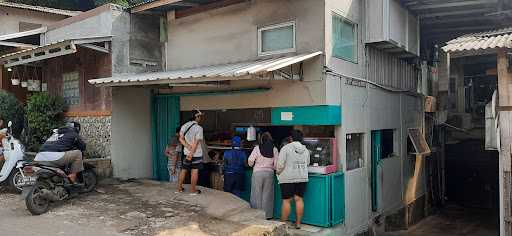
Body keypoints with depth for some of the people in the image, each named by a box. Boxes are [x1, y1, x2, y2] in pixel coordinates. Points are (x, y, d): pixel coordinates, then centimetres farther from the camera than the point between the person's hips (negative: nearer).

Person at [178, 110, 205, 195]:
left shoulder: (184, 126, 2)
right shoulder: (199, 128, -17)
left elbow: (181, 139, -1)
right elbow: (196, 143, -19)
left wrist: (188, 146, -9)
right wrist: (191, 154, -16)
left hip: (186, 152, 6)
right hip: (196, 153, -6)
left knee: (184, 170, 16)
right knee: (194, 171, 4)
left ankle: (180, 187, 25)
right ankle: (193, 190, 11)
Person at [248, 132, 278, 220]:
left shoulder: (257, 148, -8)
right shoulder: (274, 149, -3)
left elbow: (250, 161, -7)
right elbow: (276, 164, -3)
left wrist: (252, 165, 14)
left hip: (257, 173, -2)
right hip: (269, 173, 2)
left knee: (257, 194, 8)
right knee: (267, 194, 10)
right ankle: (267, 215, 13)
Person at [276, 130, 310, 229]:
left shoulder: (286, 148, -9)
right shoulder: (305, 150, 8)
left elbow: (280, 164, -11)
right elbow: (307, 164, 15)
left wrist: (278, 173, 6)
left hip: (288, 178, -5)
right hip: (302, 177, 5)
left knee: (286, 201, 0)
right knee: (299, 199, 8)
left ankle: (283, 223, 8)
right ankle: (298, 223, 14)